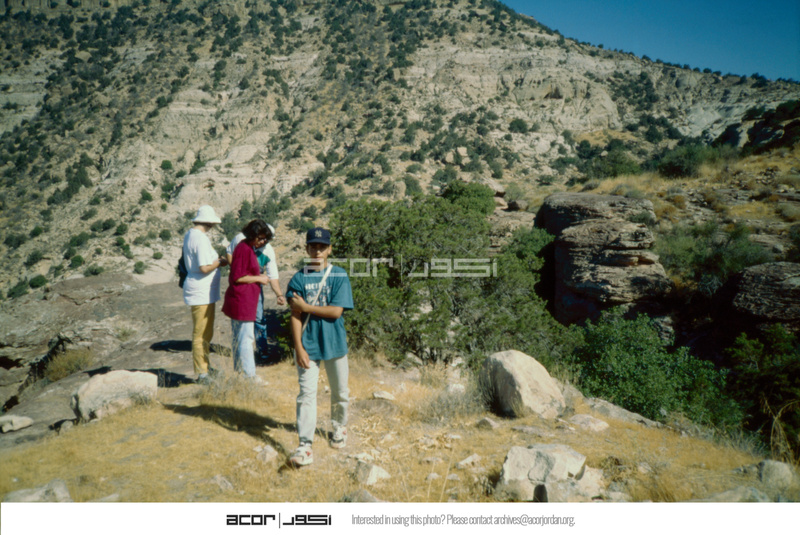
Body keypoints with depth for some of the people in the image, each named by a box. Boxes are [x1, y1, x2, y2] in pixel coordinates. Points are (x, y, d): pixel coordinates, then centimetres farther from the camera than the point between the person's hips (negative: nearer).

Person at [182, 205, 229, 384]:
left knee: (205, 333, 19)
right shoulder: (201, 239, -19)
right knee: (201, 334, -1)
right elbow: (205, 268, -25)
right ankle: (202, 373, 8)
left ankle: (204, 367, 30)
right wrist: (220, 262, -9)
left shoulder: (190, 234, 12)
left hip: (201, 292, 10)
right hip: (202, 293, -10)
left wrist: (216, 259, 12)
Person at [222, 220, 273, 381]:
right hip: (242, 301, -11)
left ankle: (239, 371, 27)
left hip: (244, 300, 11)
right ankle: (249, 375, 1)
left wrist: (259, 276, 12)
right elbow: (238, 277, -19)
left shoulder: (249, 248, 15)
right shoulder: (244, 249, -16)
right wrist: (259, 278, -12)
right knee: (246, 338, -5)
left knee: (239, 338, 17)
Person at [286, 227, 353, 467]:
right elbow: (295, 316, -3)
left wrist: (306, 306, -10)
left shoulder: (339, 276, -2)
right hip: (308, 345, 0)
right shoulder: (299, 278, 1)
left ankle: (339, 427, 38)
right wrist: (298, 347, -10)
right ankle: (305, 445, 1)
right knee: (306, 394, -3)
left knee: (340, 392, 13)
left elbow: (336, 311, -12)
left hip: (334, 343, 0)